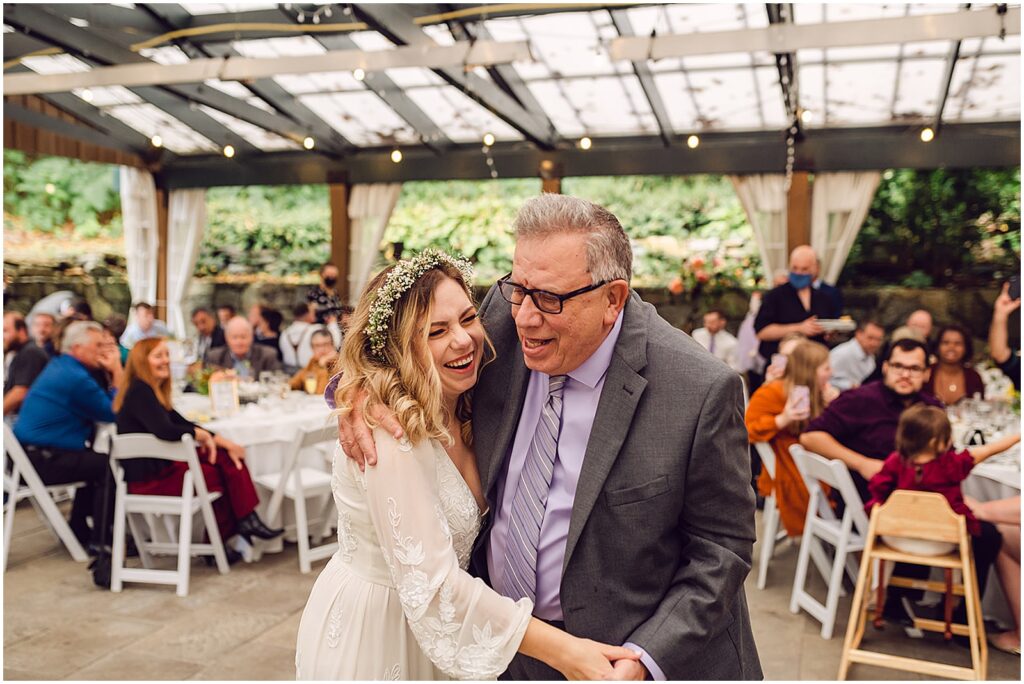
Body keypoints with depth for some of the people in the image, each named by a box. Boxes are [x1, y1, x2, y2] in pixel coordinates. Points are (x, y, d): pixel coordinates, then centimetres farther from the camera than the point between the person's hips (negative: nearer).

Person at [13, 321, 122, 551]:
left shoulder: (58, 366, 12)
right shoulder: (76, 378, -20)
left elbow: (103, 402, 14)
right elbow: (114, 412, -14)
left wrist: (113, 371, 4)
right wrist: (117, 370, -8)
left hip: (30, 453, 11)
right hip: (42, 460, -11)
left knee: (95, 460, 22)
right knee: (107, 467, -9)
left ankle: (79, 530, 28)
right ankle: (101, 540, 0)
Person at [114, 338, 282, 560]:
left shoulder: (153, 391, 16)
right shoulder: (139, 391, -16)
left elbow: (182, 423, 15)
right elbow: (164, 431, -30)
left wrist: (224, 442, 5)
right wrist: (202, 435, -13)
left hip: (161, 465, 9)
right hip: (148, 479, -9)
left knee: (227, 459, -2)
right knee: (221, 475, -6)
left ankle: (247, 522, -5)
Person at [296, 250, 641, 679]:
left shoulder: (462, 414, -4)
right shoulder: (392, 437, -29)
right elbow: (431, 585, -32)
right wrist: (563, 651, -33)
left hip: (433, 626, 7)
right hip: (369, 632, -7)